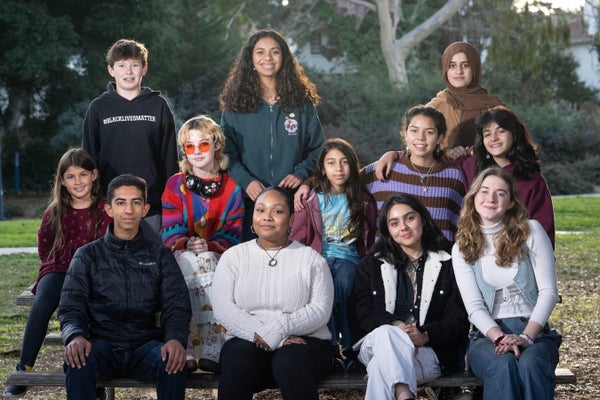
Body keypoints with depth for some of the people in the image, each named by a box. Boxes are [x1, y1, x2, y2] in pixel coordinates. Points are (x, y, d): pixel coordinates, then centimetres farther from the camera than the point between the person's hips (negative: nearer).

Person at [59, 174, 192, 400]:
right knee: (77, 362, -35)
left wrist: (176, 338, -19)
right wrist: (75, 336, -20)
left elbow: (177, 306, 5)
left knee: (175, 364, -33)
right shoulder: (88, 255, 14)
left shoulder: (160, 256, 15)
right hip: (102, 343, 0)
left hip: (146, 343, 0)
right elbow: (71, 307, 5)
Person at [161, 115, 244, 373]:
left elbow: (232, 234, 2)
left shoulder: (231, 189, 11)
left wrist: (210, 246, -18)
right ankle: (185, 352, -41)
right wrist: (188, 244, -22)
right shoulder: (175, 185, 9)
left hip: (219, 256, 1)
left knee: (207, 260, -35)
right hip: (182, 256, -1)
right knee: (194, 264, -36)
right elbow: (170, 231, 0)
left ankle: (210, 351, -40)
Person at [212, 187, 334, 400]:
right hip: (247, 341, 1)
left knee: (289, 363, -35)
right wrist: (262, 336, -15)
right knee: (238, 361, -34)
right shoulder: (233, 256, 13)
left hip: (304, 341, -1)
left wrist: (275, 331, -17)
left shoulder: (311, 258, 10)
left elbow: (321, 310, -2)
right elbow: (222, 308, 0)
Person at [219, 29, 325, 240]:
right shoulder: (236, 104, 7)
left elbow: (318, 149, 10)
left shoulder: (302, 102, 9)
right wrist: (246, 181, -13)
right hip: (250, 199, 0)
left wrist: (300, 174, -8)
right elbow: (226, 153, 3)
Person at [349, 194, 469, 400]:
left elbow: (458, 319, 6)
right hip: (377, 340, 2)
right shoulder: (372, 264, 21)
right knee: (386, 333, -39)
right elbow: (360, 310, 6)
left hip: (429, 351, -2)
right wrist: (395, 326, -15)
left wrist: (425, 335, -16)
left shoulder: (447, 264, 15)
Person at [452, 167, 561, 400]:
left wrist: (526, 337, -14)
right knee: (503, 366, -35)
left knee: (530, 365, -36)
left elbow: (548, 291, -1)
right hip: (488, 335, 1)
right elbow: (474, 307, 0)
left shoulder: (531, 231, 5)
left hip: (534, 330, 0)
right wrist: (500, 337, -20)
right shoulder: (462, 248, 9)